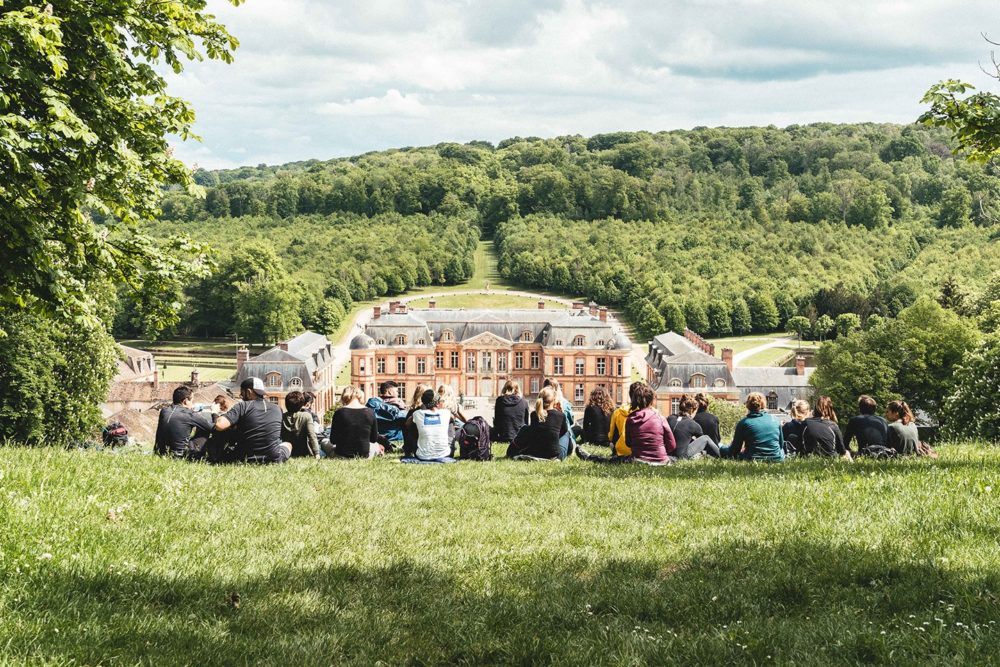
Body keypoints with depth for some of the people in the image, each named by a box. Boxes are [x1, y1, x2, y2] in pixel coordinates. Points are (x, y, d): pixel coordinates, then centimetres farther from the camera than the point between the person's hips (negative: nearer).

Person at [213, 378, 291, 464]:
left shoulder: (242, 406, -8)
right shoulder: (277, 409, 3)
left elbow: (219, 425, -19)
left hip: (249, 460, -2)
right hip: (275, 459, 2)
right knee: (287, 444, 37)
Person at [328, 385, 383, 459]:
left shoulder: (340, 412, -13)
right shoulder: (370, 412, -10)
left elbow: (333, 440, -7)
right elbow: (374, 439, -1)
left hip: (342, 455, -6)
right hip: (364, 455, 6)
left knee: (325, 443, 26)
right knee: (376, 445, 40)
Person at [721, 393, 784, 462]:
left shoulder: (743, 423, -4)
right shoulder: (775, 420, 4)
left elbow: (735, 449, 1)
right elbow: (781, 444, 15)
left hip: (753, 459, -3)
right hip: (776, 459, 3)